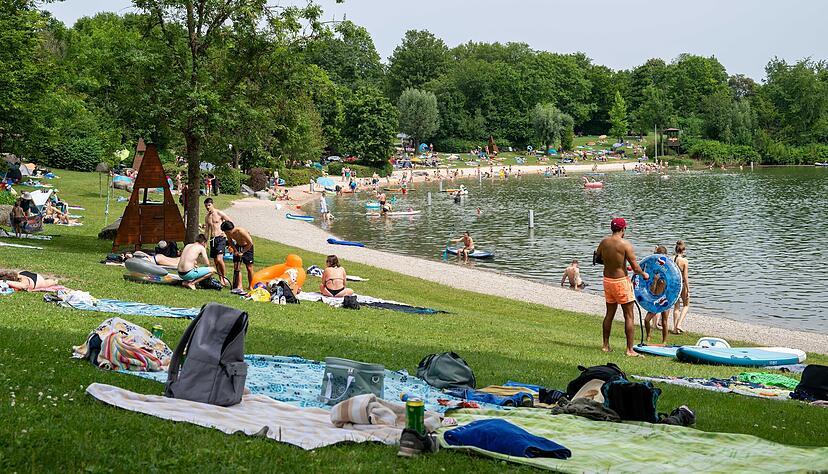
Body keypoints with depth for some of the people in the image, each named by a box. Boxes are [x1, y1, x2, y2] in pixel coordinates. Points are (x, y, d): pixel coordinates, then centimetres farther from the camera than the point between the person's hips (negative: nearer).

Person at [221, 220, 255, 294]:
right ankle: (239, 287, -6)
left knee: (249, 268, -2)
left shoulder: (241, 231, -34)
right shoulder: (228, 233, -17)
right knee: (236, 267, -5)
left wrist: (242, 252, -24)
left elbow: (250, 243, -28)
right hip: (238, 246, 5)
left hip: (247, 247, -5)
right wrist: (235, 250, -7)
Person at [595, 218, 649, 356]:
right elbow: (635, 268, -17)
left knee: (610, 313, 19)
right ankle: (630, 349, 2)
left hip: (607, 280, 6)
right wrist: (644, 274, 3)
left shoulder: (604, 242, -1)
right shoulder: (625, 245, -18)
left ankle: (605, 345, 25)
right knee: (629, 316, 2)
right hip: (621, 281, -6)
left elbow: (597, 259, 15)